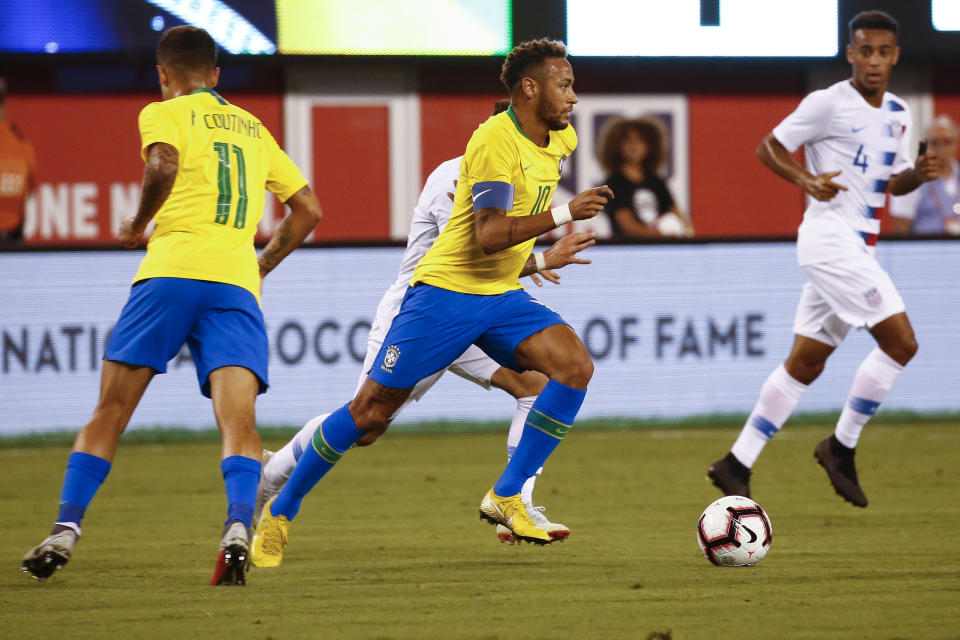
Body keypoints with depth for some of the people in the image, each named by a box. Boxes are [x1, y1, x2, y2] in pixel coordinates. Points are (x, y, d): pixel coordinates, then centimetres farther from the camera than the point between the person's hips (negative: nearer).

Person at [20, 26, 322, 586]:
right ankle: (239, 529, -35)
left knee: (110, 412, 5)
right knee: (239, 423, -11)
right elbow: (308, 208, 26)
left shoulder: (164, 113, 11)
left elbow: (164, 165, -11)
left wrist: (138, 225, 5)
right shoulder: (253, 129, 27)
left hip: (173, 269, -3)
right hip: (237, 280, 3)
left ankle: (66, 531, -1)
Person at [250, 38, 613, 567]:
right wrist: (563, 214, -30)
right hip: (445, 290, -7)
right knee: (370, 413, -3)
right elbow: (489, 234, -30)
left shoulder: (559, 140, 7)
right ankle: (280, 512, 15)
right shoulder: (497, 140, -19)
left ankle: (506, 498, -10)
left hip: (503, 296, 7)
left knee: (574, 366, -17)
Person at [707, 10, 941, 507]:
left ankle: (736, 465, 13)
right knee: (900, 342, -15)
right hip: (830, 238, -8)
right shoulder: (829, 103, -8)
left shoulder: (897, 113, 15)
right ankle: (842, 447, -3)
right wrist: (807, 180, -19)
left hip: (857, 249, 8)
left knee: (805, 362, 9)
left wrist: (916, 174, 0)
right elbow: (769, 148, -3)